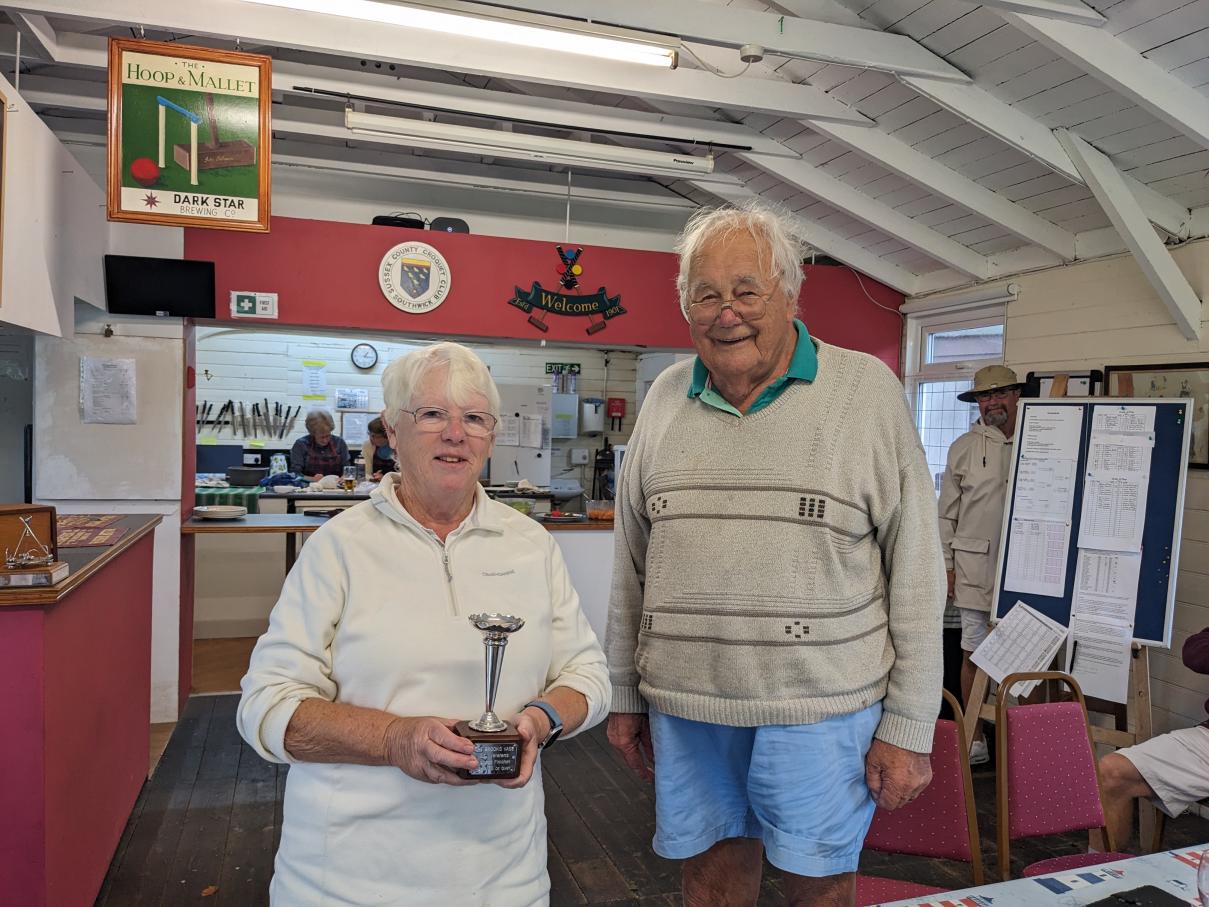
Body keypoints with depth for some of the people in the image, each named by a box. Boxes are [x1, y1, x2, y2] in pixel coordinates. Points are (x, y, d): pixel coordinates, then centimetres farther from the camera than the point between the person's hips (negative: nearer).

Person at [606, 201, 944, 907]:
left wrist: (910, 728, -5)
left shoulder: (868, 390, -5)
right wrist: (625, 695, 11)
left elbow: (916, 567, -5)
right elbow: (632, 560, 10)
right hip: (682, 702, 3)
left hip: (819, 707, -3)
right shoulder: (666, 397, 6)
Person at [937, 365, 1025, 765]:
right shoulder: (964, 447, 6)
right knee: (973, 653, 5)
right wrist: (947, 565, 3)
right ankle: (975, 739, 16)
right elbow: (946, 512, 7)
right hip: (975, 566, 0)